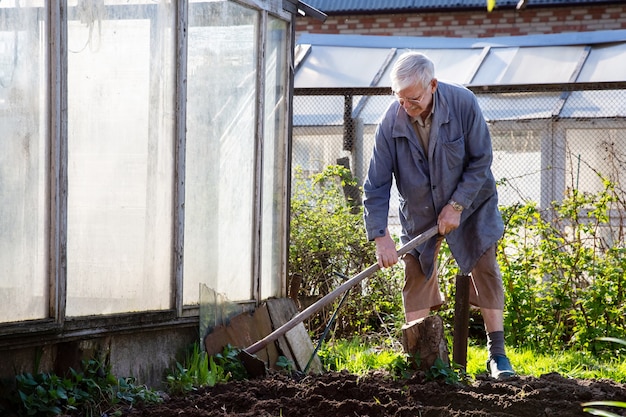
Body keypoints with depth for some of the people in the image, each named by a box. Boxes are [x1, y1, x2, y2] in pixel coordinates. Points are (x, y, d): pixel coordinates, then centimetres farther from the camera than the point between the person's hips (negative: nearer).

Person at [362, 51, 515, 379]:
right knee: (416, 274, -4)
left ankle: (497, 353, -1)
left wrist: (456, 205, -20)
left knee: (485, 267, -5)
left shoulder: (463, 103, -25)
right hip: (419, 210, 1)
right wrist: (381, 236, -25)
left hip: (470, 201, -1)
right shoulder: (391, 122, -22)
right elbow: (376, 184, -18)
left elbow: (481, 161, -16)